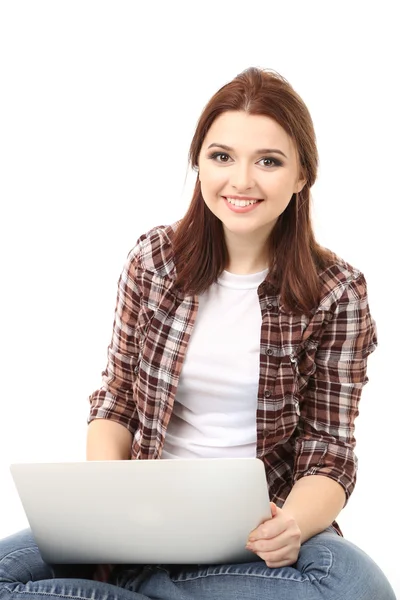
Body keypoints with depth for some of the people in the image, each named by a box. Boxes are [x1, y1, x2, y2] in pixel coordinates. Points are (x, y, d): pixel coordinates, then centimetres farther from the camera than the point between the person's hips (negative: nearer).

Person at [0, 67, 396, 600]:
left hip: (266, 524, 0)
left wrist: (294, 523, -26)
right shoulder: (155, 257, 3)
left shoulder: (338, 293, -3)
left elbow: (329, 455, -2)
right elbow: (117, 397, 9)